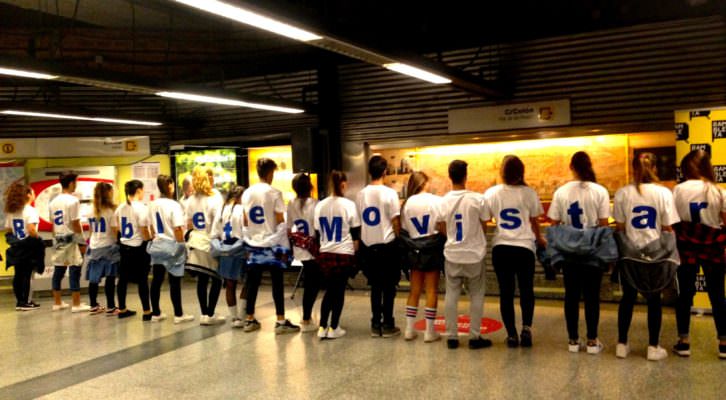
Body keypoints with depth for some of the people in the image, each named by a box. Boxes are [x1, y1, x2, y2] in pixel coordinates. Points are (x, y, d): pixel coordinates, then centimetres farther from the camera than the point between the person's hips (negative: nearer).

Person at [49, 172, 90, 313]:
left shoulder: (53, 202, 10)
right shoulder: (73, 200, -12)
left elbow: (53, 223, 12)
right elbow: (75, 224, -14)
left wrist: (55, 238, 18)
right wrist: (82, 242, -10)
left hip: (58, 239, 7)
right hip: (71, 239, -7)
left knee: (58, 271, 11)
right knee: (74, 271, -4)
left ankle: (57, 303, 18)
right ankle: (76, 305, -2)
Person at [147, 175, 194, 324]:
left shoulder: (153, 205, 7)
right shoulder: (174, 205, -15)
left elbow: (151, 227, 12)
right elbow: (178, 229, -18)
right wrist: (182, 246, -9)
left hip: (157, 245, 7)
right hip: (172, 245, -7)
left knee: (156, 279, 10)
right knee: (174, 281, -1)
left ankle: (156, 313, 17)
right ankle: (178, 314, 5)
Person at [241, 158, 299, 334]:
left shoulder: (247, 193, 6)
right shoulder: (274, 193, -9)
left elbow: (245, 221, 8)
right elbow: (281, 222, -10)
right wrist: (284, 247, -4)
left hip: (253, 244, 5)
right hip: (272, 244, -5)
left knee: (252, 283, 9)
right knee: (277, 283, 0)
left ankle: (250, 320, 16)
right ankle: (281, 322, 3)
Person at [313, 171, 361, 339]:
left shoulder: (320, 206, 4)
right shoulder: (348, 205, -7)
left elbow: (317, 233, 11)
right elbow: (355, 234, -4)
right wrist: (355, 252, 8)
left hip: (325, 254, 4)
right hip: (344, 254, -4)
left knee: (329, 290, 14)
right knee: (339, 290, 6)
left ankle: (322, 327, 10)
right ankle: (333, 328, 10)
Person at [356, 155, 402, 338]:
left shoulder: (361, 194, 2)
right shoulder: (390, 193, -11)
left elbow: (358, 222, 7)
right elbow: (396, 222, -9)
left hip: (368, 246, 4)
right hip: (387, 245, -4)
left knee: (375, 287, 12)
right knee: (389, 287, 5)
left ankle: (376, 325, 15)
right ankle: (387, 325, 9)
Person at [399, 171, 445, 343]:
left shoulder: (406, 204, 3)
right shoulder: (435, 200, -9)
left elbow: (403, 229, 4)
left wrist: (410, 244, 13)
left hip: (414, 250, 4)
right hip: (432, 249, -4)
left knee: (414, 290, 12)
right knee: (431, 290, 3)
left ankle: (409, 329, 14)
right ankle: (430, 331, 6)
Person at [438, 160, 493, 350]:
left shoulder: (443, 201, -5)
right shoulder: (477, 199, -11)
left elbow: (443, 230, 4)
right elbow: (483, 227, -2)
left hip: (452, 254, 2)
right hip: (474, 254, -2)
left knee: (451, 296, 9)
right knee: (476, 296, 9)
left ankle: (452, 336, 13)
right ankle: (475, 337, 12)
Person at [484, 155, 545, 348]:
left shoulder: (491, 193, 0)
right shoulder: (529, 193, -3)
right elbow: (534, 222, 4)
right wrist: (539, 239, 23)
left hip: (501, 247, 1)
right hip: (524, 247, -1)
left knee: (506, 292, 8)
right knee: (526, 290, 14)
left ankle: (512, 334, 9)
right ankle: (526, 327, -1)